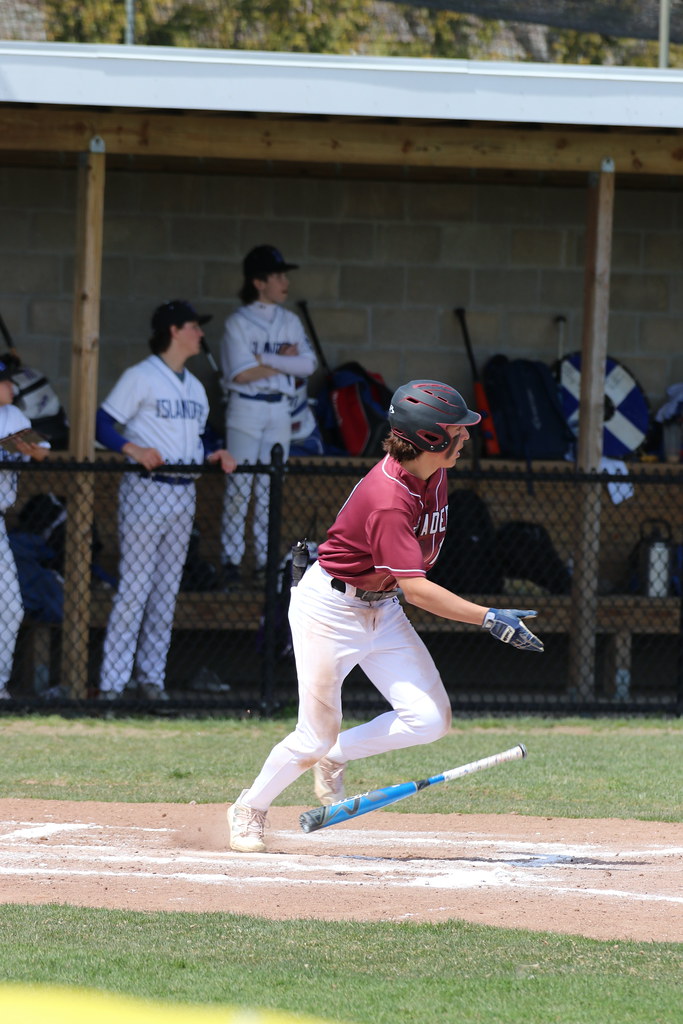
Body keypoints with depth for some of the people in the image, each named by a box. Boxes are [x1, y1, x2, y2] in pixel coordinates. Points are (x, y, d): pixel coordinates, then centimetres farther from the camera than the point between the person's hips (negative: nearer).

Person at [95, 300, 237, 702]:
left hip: (184, 494, 7)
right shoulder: (141, 378, -5)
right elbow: (103, 425, -9)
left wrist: (214, 457, 2)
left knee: (167, 588, 7)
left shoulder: (195, 387, 17)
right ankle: (112, 680, -8)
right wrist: (136, 450, -23)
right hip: (146, 490, -7)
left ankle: (152, 676, 12)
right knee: (135, 586, -10)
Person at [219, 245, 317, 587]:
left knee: (270, 488, 6)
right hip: (246, 408, -5)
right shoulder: (238, 323, -5)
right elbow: (241, 372, -16)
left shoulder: (290, 322, 10)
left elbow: (308, 364, -2)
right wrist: (284, 360, -8)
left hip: (280, 410, 5)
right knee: (239, 485, -5)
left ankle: (265, 559, 10)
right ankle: (231, 559, -1)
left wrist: (265, 359, -11)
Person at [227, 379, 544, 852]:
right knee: (316, 736, -3)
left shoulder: (434, 476, -5)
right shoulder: (388, 501, -31)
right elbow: (416, 588, -36)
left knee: (430, 719, -8)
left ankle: (335, 757, 14)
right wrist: (489, 618, -41)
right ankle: (249, 809, 23)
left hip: (382, 609, 8)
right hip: (329, 609, -8)